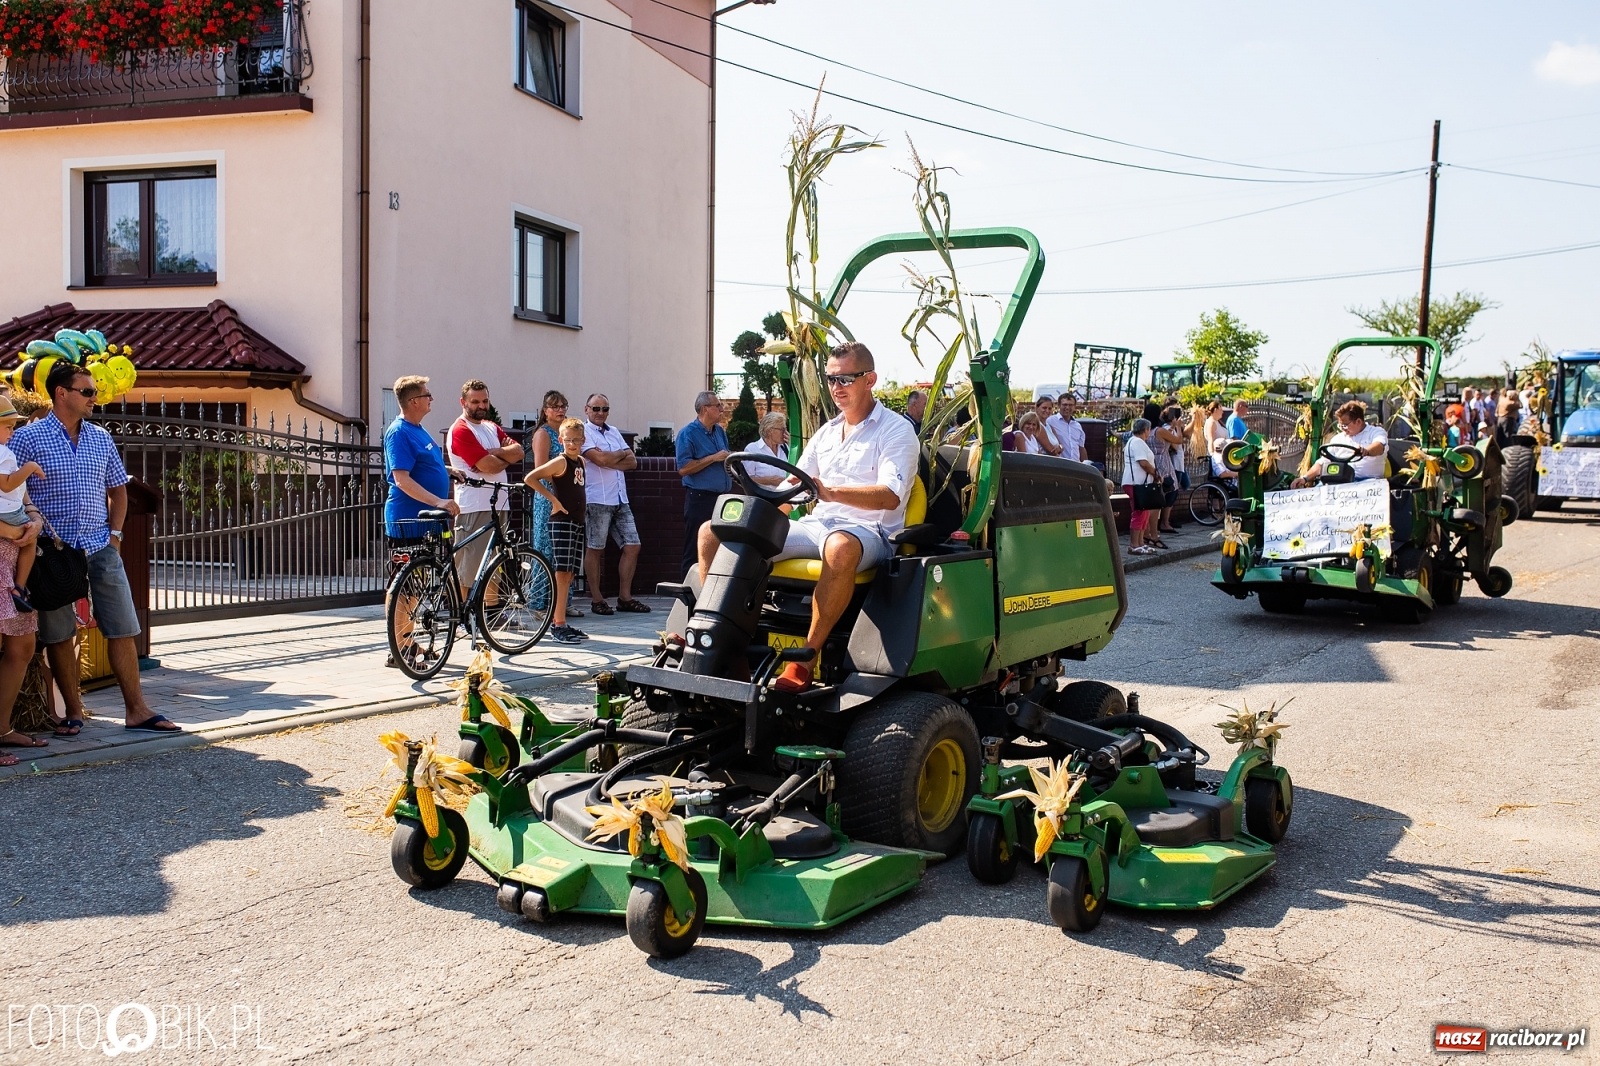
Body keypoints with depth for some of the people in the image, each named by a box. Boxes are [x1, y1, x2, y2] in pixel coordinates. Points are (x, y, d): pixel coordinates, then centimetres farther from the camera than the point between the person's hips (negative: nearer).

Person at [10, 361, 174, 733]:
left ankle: (136, 709, 7)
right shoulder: (27, 437, -3)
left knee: (122, 629, 2)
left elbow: (118, 490, 19)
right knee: (58, 635, 5)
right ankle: (73, 712, 16)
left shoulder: (101, 438, 10)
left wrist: (114, 534, 8)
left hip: (101, 548, 4)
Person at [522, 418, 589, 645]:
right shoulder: (560, 461, -9)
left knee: (569, 574, 10)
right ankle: (558, 626, -8)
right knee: (562, 573, -9)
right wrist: (553, 499, -13)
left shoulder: (580, 461, 13)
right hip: (562, 522, -8)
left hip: (577, 522, 8)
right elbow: (530, 478, -17)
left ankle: (559, 622, 16)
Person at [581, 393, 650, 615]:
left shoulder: (614, 432, 19)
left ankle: (625, 597, 11)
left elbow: (632, 462, 8)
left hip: (621, 500, 7)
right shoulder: (584, 432, -3)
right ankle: (596, 600, 7)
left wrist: (609, 460, -8)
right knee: (595, 549, 0)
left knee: (632, 546, 3)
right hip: (597, 500, -7)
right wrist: (621, 453, 1)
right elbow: (600, 459, -17)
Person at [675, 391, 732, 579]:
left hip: (722, 498, 7)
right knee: (696, 551, -2)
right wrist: (713, 458, -16)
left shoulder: (720, 432, 15)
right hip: (699, 498, -7)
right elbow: (683, 468, -16)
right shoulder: (688, 434, -7)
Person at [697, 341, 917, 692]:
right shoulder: (826, 432, 21)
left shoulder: (896, 430, 0)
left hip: (868, 532, -7)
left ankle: (806, 659, -36)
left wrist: (832, 492, -33)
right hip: (815, 526, 7)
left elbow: (890, 496, -17)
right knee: (713, 532, -6)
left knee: (839, 547, -46)